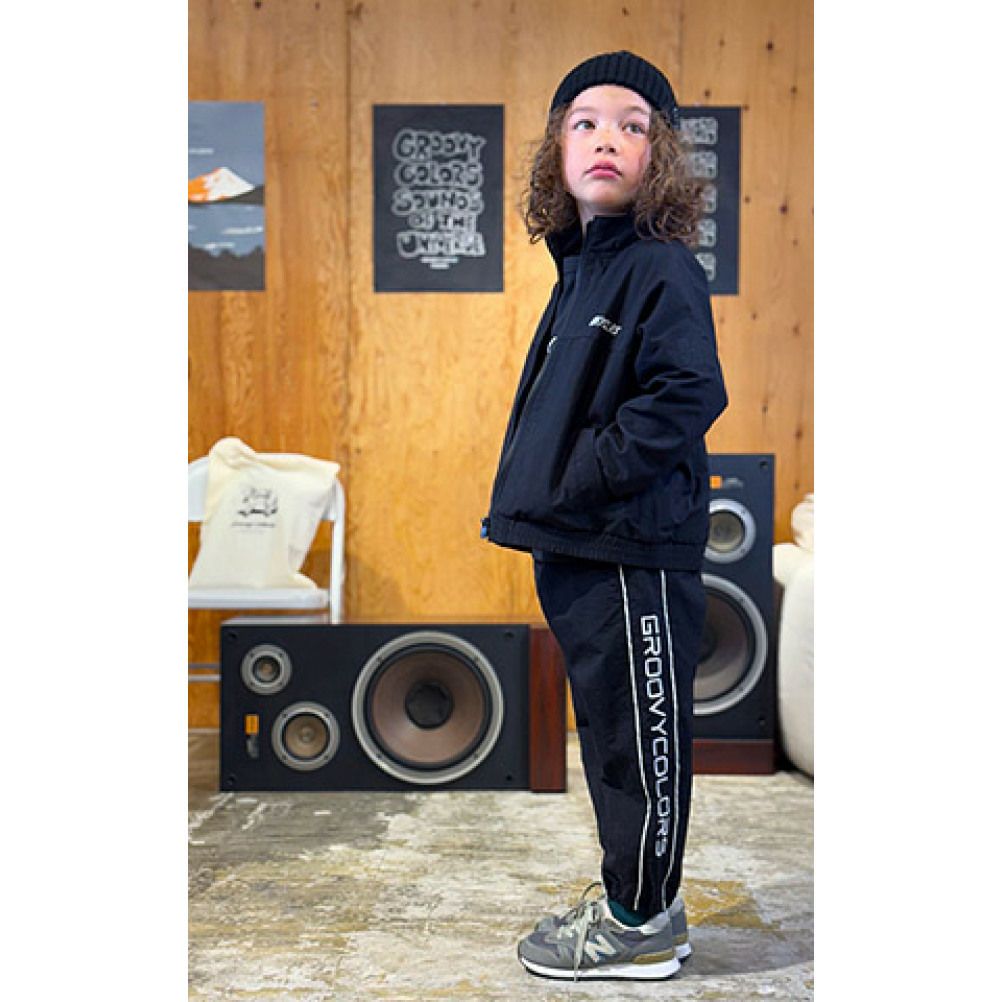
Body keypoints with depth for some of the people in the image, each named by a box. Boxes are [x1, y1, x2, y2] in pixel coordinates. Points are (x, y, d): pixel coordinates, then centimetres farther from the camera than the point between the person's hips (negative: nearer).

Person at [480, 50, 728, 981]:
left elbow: (684, 399, -21)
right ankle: (632, 896, 35)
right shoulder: (580, 268, 15)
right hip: (576, 549, 9)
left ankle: (642, 924, 19)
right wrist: (534, 497, 10)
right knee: (607, 730, 18)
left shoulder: (661, 269, -12)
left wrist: (568, 484, -19)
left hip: (636, 553, -9)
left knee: (642, 735, 3)